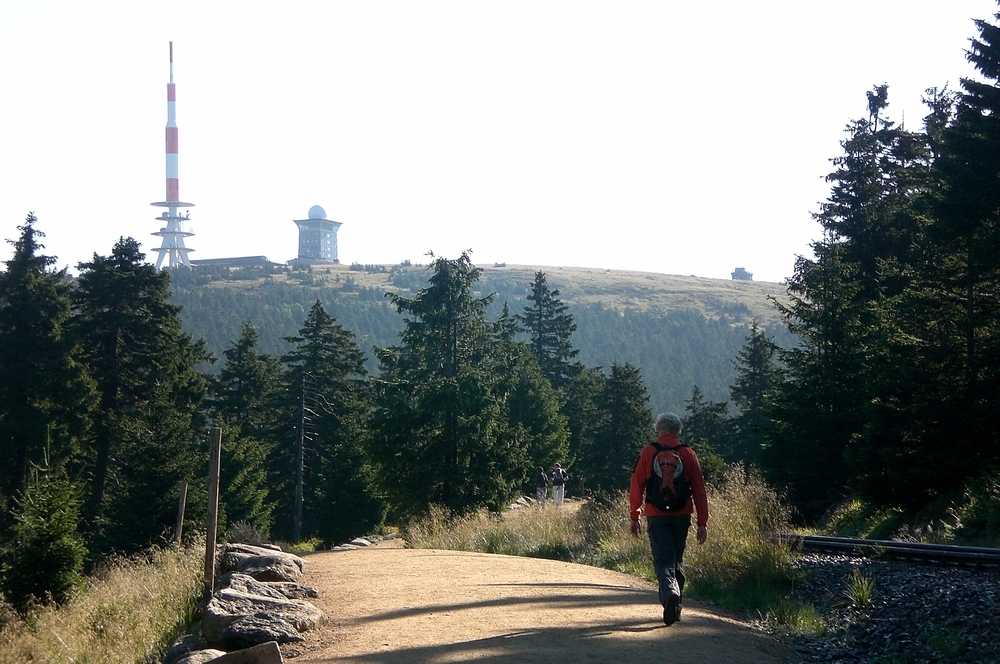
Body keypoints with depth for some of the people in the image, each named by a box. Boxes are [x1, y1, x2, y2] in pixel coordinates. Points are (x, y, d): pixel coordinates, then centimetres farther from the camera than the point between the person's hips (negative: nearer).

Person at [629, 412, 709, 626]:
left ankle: (670, 592, -31)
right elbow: (699, 490, 2)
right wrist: (702, 522, 6)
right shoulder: (688, 454, 2)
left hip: (656, 516, -2)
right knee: (677, 560, 16)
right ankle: (675, 608, 19)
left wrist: (634, 517, 7)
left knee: (663, 561, -3)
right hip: (682, 515, 2)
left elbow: (636, 486, -1)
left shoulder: (648, 453, -2)